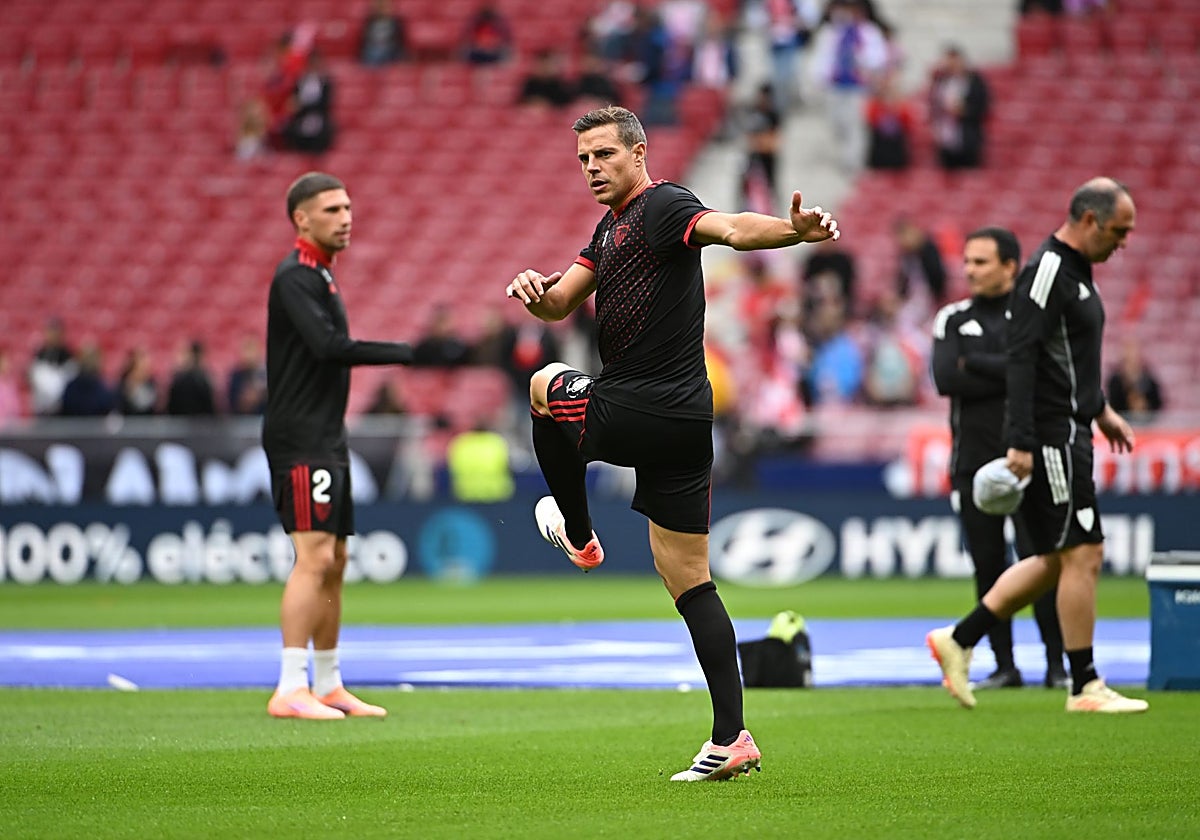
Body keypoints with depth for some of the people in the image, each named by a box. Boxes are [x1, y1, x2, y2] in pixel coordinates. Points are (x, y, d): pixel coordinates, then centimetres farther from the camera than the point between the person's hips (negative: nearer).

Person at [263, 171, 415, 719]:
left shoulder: (320, 275, 19)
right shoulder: (295, 277, -12)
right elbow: (328, 345, -25)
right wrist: (404, 353, -24)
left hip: (326, 440, 10)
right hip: (300, 441, -10)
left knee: (333, 562, 11)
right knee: (314, 555, -15)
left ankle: (329, 686, 16)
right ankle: (290, 690, -18)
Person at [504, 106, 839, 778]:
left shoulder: (663, 206, -10)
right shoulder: (612, 229, 21)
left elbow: (732, 229, -28)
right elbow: (561, 304, 21)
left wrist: (795, 230, -48)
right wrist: (535, 289, -3)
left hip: (644, 412, -10)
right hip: (684, 421, 10)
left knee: (544, 388, 20)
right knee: (690, 582, 7)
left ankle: (579, 535, 29)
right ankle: (732, 740, 3)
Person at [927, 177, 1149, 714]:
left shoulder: (1074, 270, 16)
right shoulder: (1046, 272, -15)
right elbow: (1021, 357, -21)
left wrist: (1099, 408, 30)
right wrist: (1021, 443, -26)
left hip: (1068, 430, 10)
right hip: (1051, 435, -10)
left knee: (1052, 560, 12)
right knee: (1082, 554, -7)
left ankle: (958, 641, 16)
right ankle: (1085, 687, -2)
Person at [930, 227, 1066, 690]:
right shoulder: (953, 319, 10)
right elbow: (945, 379, -5)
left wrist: (975, 364, -9)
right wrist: (1009, 375, -9)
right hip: (973, 459, 3)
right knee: (987, 564, 3)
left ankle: (1057, 665, -2)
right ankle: (1004, 666, 9)